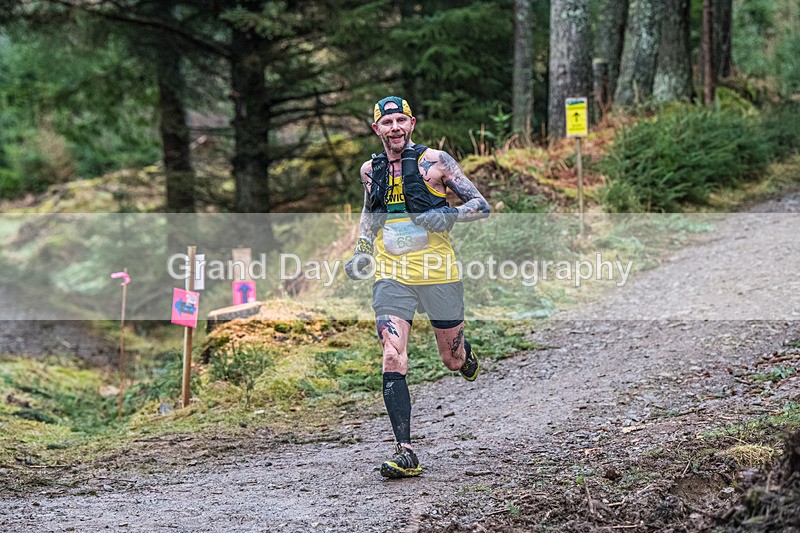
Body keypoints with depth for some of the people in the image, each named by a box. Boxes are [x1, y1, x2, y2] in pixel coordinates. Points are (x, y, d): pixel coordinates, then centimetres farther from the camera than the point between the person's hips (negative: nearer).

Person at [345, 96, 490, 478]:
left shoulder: (435, 161, -5)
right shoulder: (370, 170, 7)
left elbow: (482, 205, -3)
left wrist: (447, 216, -21)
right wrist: (362, 253, 13)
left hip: (438, 274, -2)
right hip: (391, 277, 2)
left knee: (453, 360, 11)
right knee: (392, 362, -15)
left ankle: (465, 353, 51)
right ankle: (405, 453, -14)